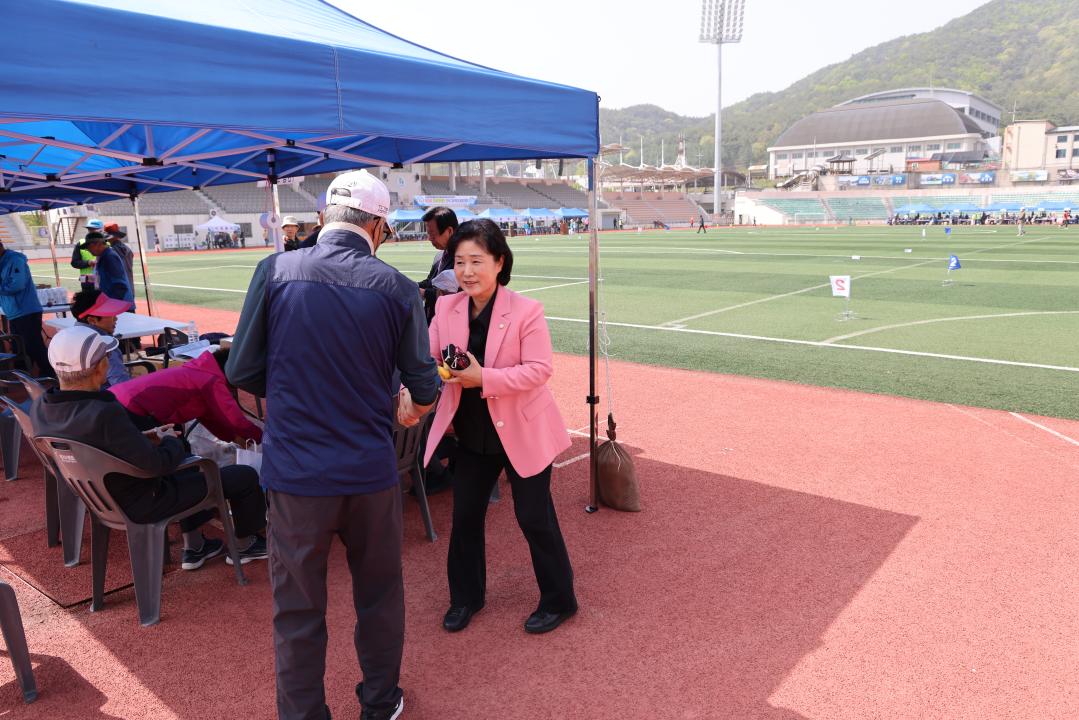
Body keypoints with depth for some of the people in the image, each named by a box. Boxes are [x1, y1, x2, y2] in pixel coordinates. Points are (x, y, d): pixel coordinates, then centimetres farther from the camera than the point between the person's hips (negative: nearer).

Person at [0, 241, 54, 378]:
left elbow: (17, 285, -22)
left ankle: (50, 379, -2)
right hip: (14, 315, 9)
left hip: (27, 313, -9)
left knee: (35, 350, -7)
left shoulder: (15, 260, -11)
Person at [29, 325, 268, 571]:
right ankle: (245, 544, 29)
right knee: (245, 476, 3)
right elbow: (161, 463, -29)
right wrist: (171, 442, -8)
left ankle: (193, 546, 39)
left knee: (187, 465, 33)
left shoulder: (39, 407, -10)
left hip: (99, 497, 9)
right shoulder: (105, 414, -37)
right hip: (141, 505, -8)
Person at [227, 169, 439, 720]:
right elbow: (423, 386, 0)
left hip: (295, 470, -1)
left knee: (298, 609, 15)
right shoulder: (397, 289, -6)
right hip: (371, 471, 1)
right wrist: (413, 409, 24)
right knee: (379, 597, 21)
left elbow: (242, 372, -3)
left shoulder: (276, 271, -7)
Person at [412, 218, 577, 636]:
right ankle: (465, 598, 37)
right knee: (465, 517, 15)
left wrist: (483, 378, -30)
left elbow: (539, 369, -19)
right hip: (472, 434, 5)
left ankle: (558, 601, 28)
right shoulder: (446, 308, -3)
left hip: (521, 431, -5)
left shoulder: (526, 310, -17)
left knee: (535, 519, 7)